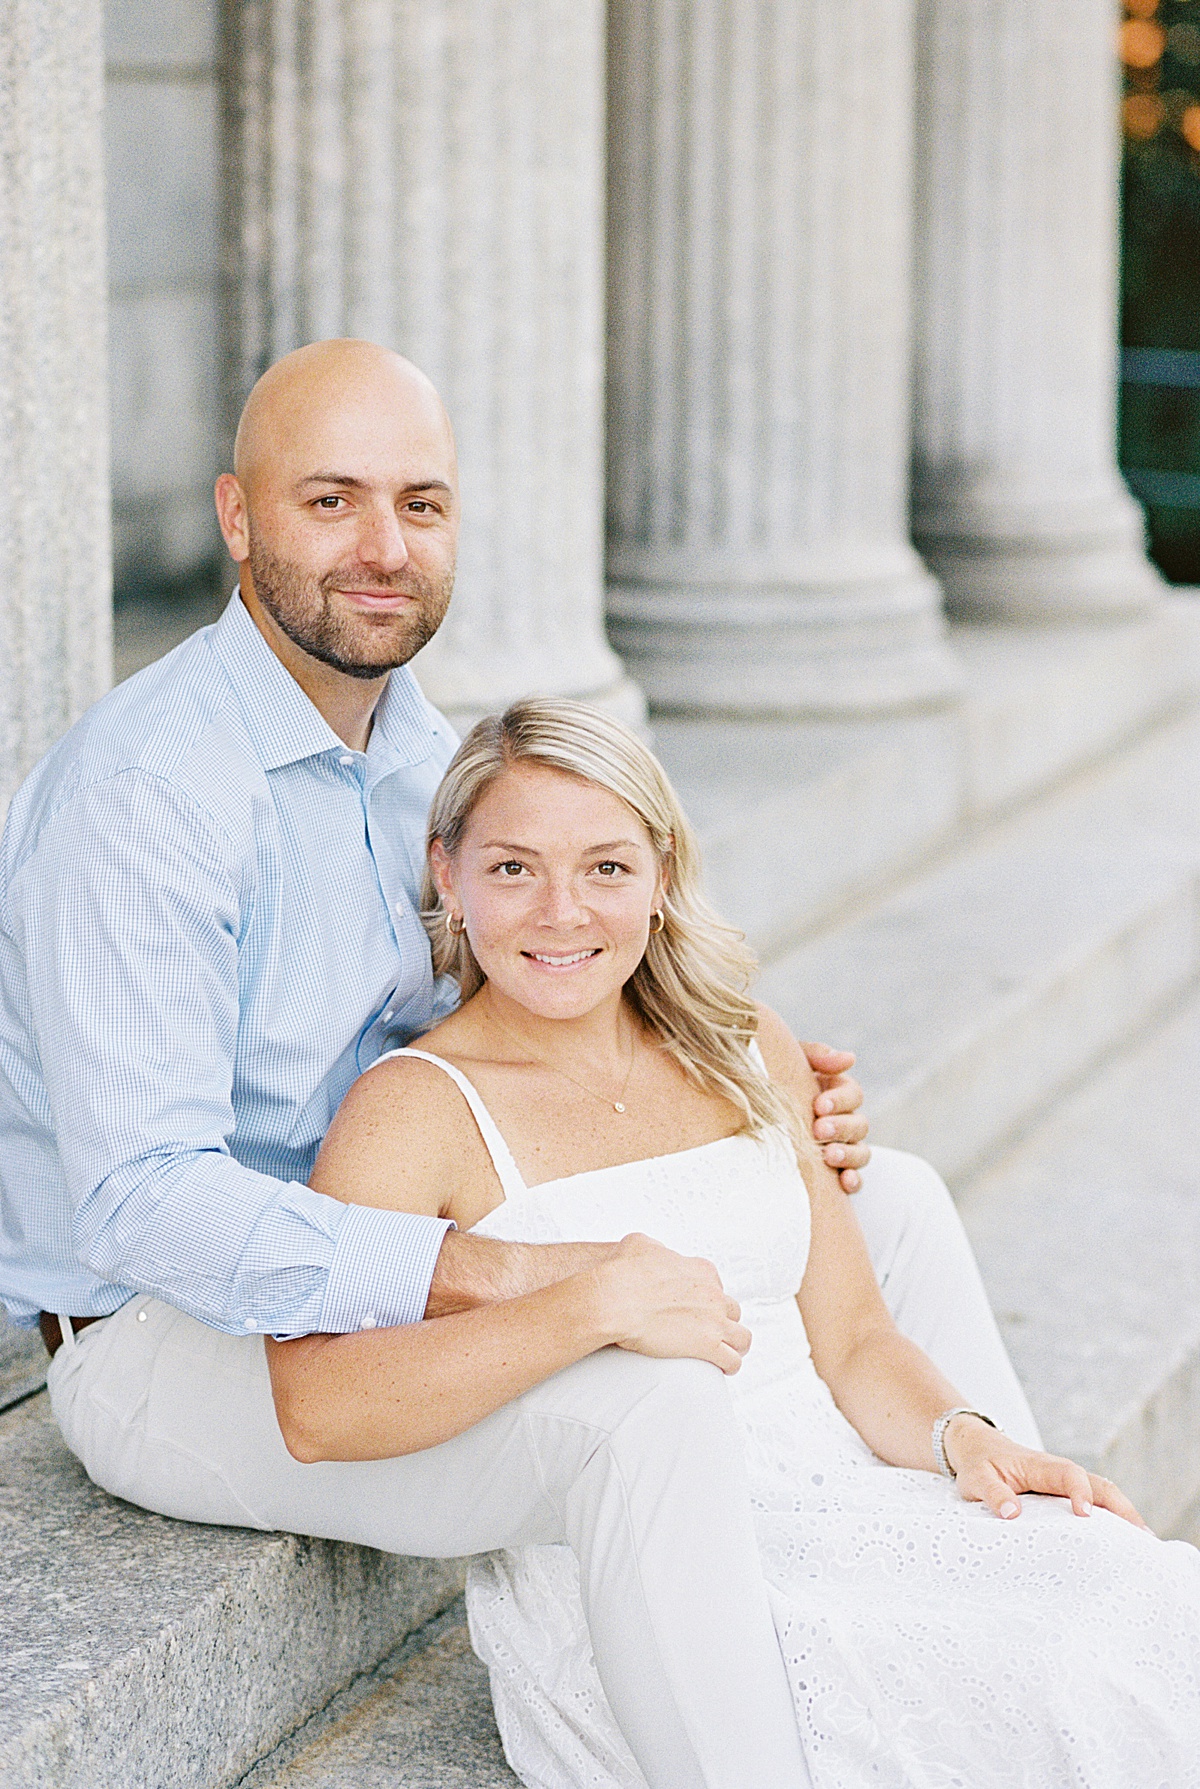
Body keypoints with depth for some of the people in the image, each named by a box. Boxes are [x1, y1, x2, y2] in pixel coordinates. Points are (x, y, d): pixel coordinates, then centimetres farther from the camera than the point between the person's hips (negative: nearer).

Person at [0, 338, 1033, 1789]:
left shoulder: (416, 749, 7)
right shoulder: (143, 794, -23)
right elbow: (141, 1197, -30)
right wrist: (525, 1283, -36)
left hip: (370, 1275, 9)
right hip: (168, 1338, -9)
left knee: (890, 1204, 8)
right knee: (652, 1418, -34)